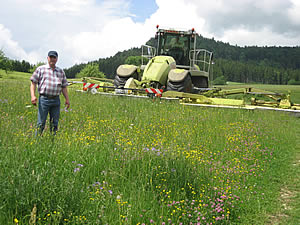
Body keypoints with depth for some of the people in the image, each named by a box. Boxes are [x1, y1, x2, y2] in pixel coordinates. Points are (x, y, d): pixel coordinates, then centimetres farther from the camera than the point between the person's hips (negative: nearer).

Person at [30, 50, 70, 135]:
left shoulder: (61, 71, 16)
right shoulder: (40, 69, 6)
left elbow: (64, 87, 18)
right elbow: (33, 83, 2)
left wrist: (67, 99, 9)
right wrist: (33, 96, -11)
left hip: (56, 100, 4)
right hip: (44, 99, -3)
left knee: (54, 124, 7)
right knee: (41, 123, -5)